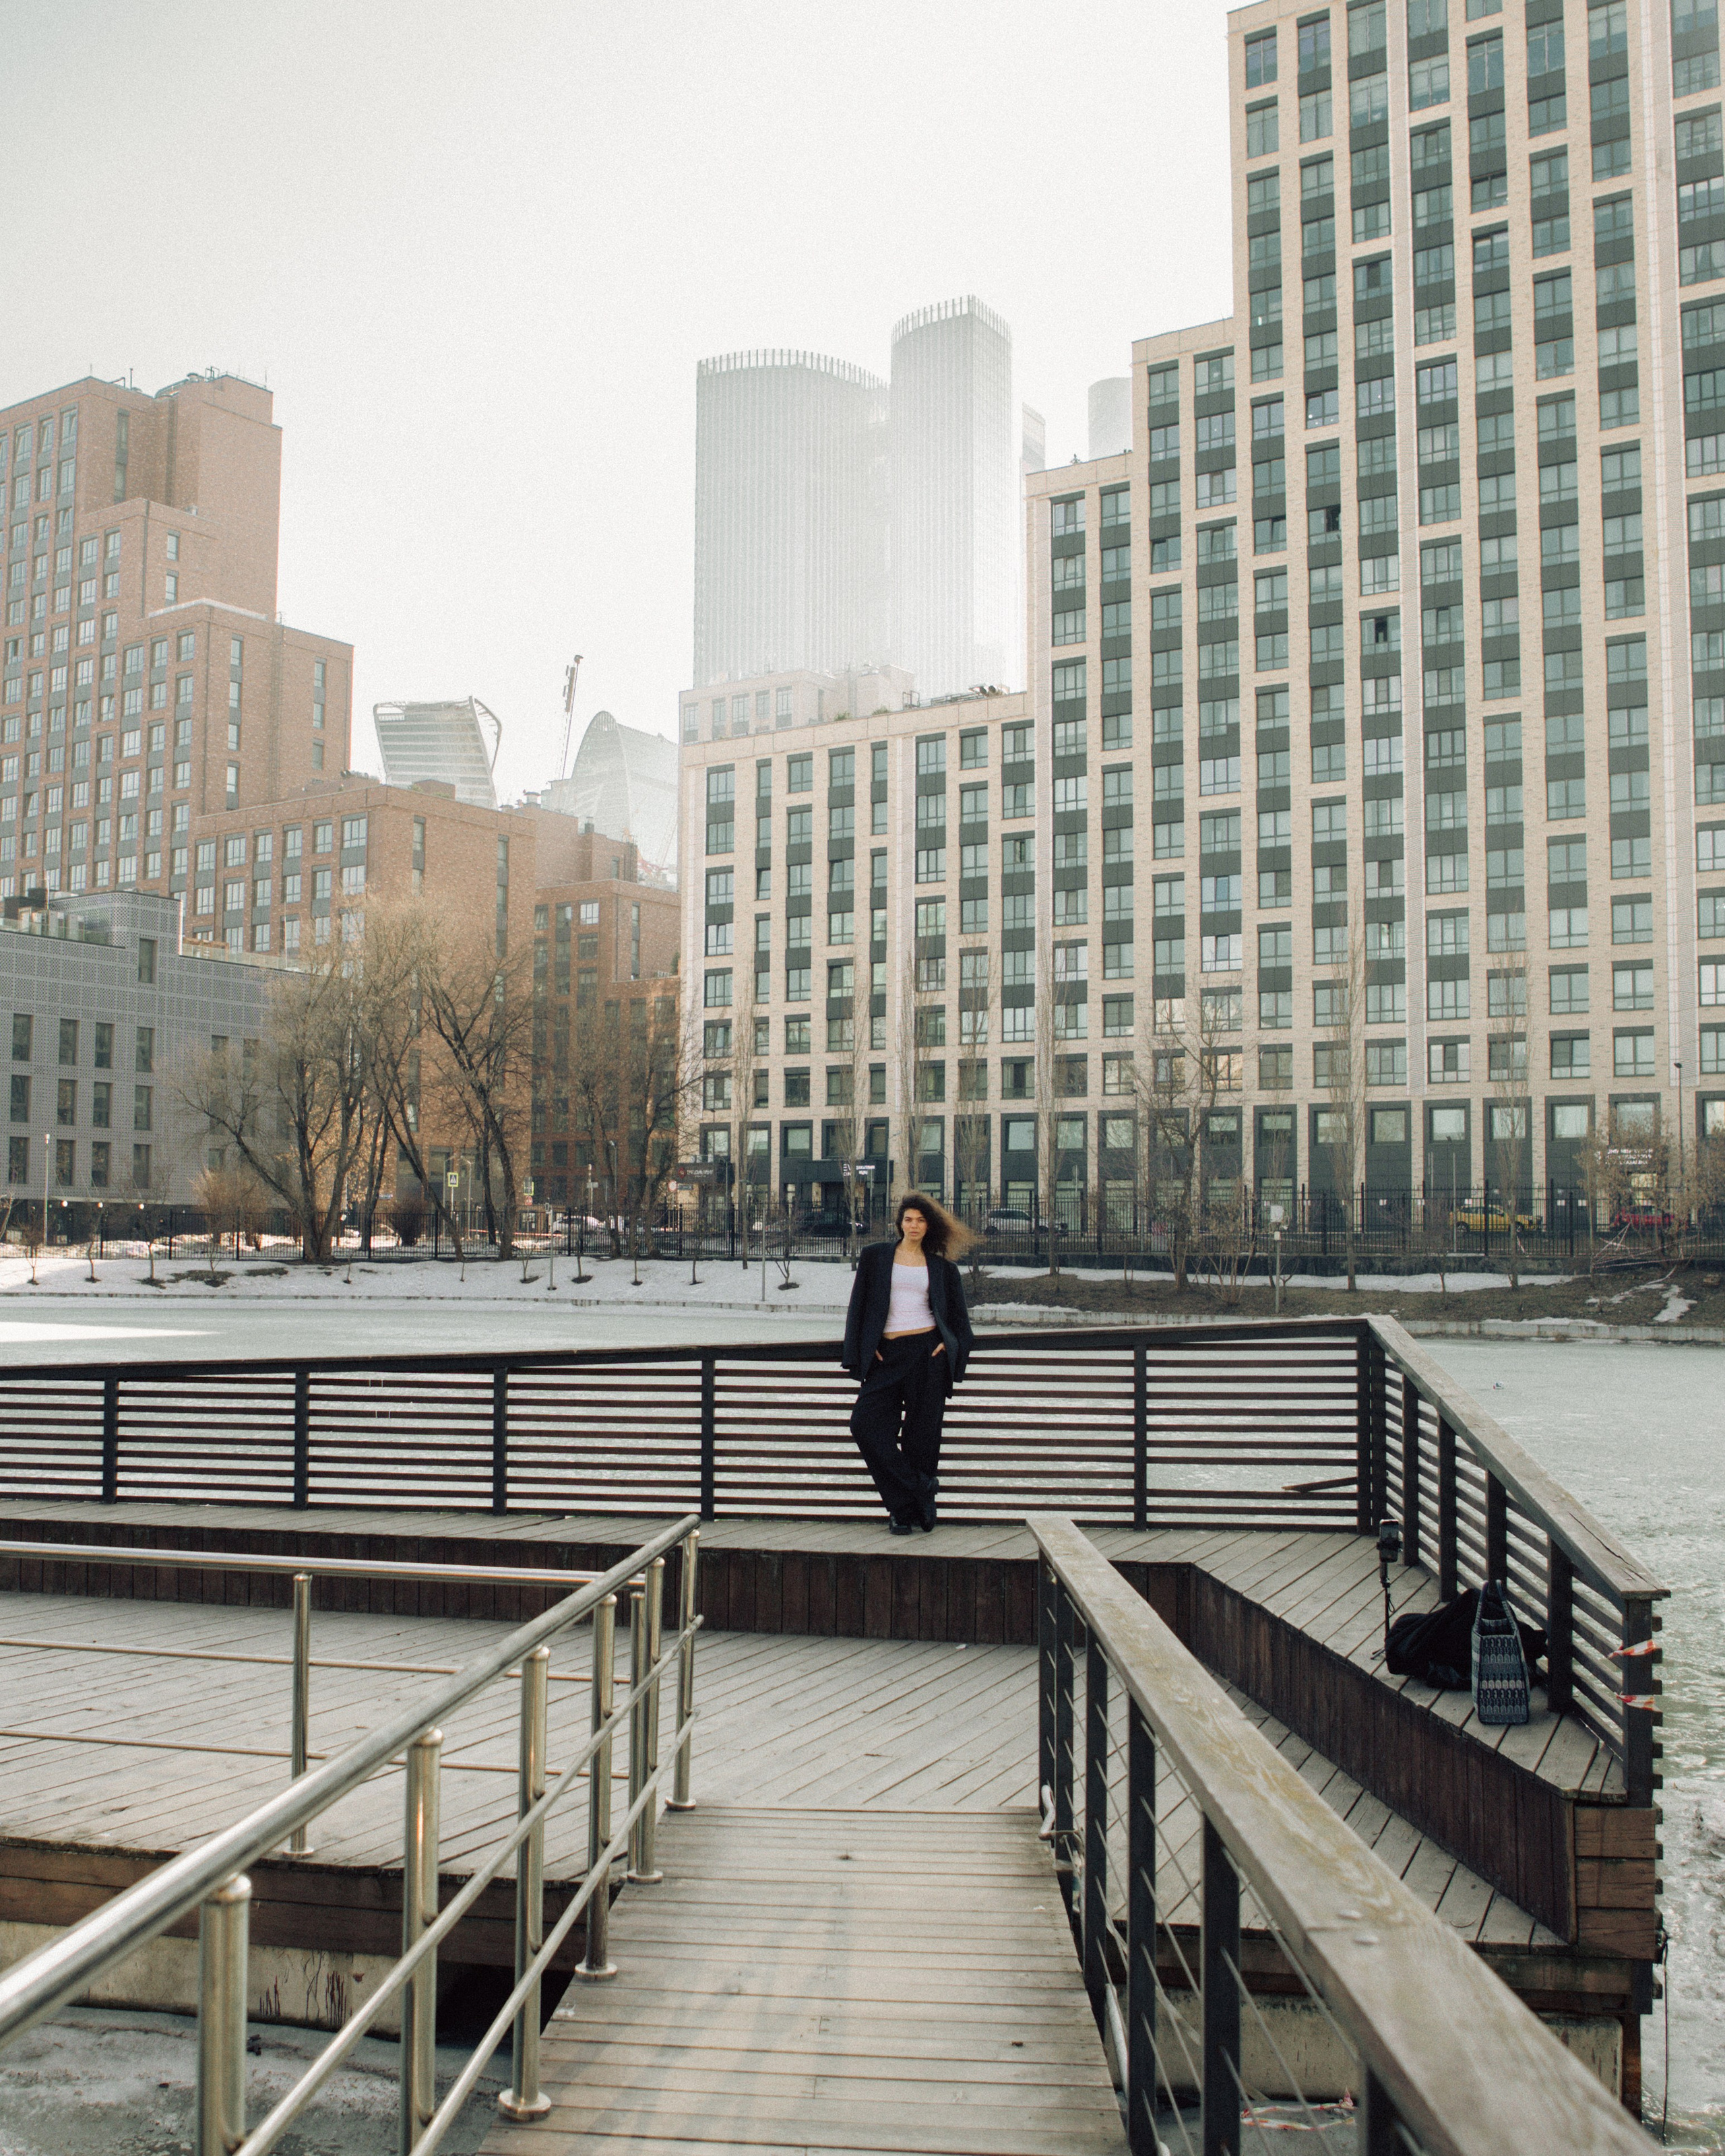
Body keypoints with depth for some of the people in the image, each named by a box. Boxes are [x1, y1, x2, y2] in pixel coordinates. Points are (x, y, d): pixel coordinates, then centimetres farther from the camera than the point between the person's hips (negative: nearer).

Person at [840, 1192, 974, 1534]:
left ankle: (911, 1510, 9)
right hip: (887, 1354, 1)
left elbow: (959, 1316, 15)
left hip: (928, 1352, -1)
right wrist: (863, 1352, -1)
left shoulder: (941, 1267, 10)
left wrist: (951, 1346, -2)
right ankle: (921, 1491, -6)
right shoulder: (875, 1256, 9)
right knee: (865, 1422, -14)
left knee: (921, 1432, -2)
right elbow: (859, 1306, 8)